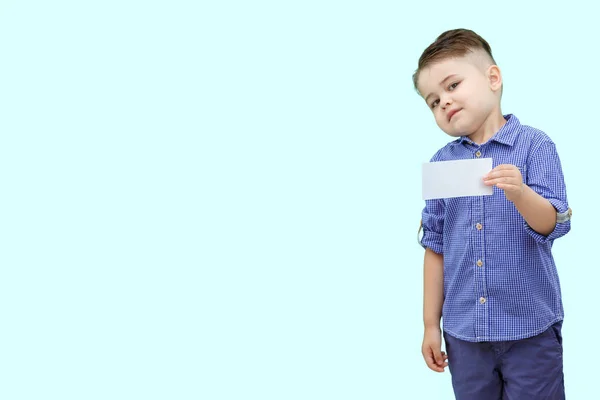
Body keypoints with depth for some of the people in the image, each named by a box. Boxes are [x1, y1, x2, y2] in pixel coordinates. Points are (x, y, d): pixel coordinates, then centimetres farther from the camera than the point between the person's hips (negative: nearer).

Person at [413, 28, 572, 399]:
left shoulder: (534, 145, -6)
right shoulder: (441, 163, 3)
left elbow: (553, 224, -12)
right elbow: (436, 245, 7)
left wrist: (519, 192, -32)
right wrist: (431, 324, 9)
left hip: (530, 327, -3)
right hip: (464, 331, 3)